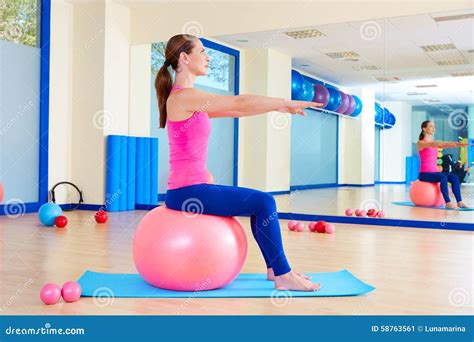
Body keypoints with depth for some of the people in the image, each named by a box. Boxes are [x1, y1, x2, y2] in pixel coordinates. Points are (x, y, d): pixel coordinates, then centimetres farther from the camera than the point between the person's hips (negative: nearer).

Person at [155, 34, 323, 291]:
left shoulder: (189, 100, 15)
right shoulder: (183, 96, -14)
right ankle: (283, 275, 2)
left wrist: (278, 106, 17)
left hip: (191, 188, 10)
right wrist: (286, 102, -6)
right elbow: (239, 102, -14)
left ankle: (275, 268, 26)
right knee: (264, 203, -9)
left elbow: (233, 111, 19)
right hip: (187, 192, -10)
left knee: (260, 203, 19)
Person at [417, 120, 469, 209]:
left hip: (435, 172, 7)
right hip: (424, 174, -7)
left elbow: (444, 145, 0)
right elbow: (432, 144, -25)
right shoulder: (420, 143, -6)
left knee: (454, 177, -15)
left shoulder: (435, 143, 15)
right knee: (443, 177, -32)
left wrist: (458, 144, -19)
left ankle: (459, 202, -17)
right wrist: (448, 143, -39)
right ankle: (448, 202, -31)